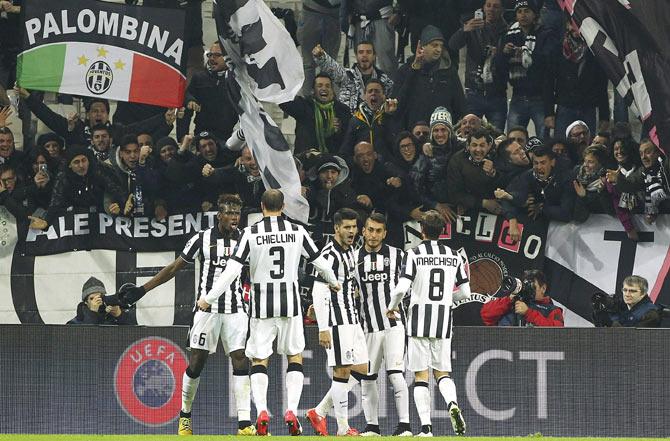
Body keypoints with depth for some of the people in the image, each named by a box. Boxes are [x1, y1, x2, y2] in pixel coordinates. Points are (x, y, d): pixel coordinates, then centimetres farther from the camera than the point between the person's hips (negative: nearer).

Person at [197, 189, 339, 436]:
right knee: (295, 356, 14)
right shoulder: (297, 232, 1)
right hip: (290, 302, 1)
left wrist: (209, 298, -3)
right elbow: (320, 263, 12)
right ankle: (291, 411, 1)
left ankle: (262, 411, -10)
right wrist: (333, 282, 33)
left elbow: (232, 269, -11)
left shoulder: (251, 233, -6)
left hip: (261, 304, -1)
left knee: (259, 359, 7)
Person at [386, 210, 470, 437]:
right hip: (444, 320, 3)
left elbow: (401, 288, -14)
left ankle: (426, 427, -4)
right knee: (442, 372, 12)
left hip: (419, 319, -3)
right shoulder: (454, 256, 6)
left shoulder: (414, 255, -6)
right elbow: (465, 292, 9)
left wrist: (392, 307, 5)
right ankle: (452, 403, -19)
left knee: (421, 375, 2)